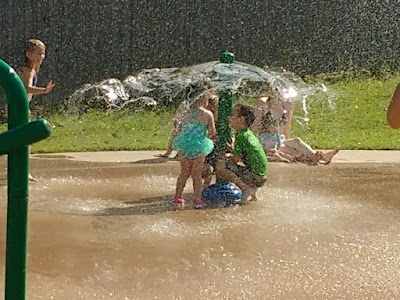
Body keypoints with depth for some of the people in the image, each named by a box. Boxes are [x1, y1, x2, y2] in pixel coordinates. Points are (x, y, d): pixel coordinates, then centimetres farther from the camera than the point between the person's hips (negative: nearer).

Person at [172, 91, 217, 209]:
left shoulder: (187, 113, 13)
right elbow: (212, 132, -1)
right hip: (198, 145, -4)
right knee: (197, 174, 6)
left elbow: (179, 130, 15)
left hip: (184, 144, 4)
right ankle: (197, 200, 6)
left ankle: (177, 199, 13)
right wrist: (208, 135, 20)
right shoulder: (208, 114, 0)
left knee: (184, 173, 13)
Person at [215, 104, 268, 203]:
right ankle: (252, 190, 15)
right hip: (261, 177, 10)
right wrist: (231, 155, 15)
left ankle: (247, 189, -10)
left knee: (220, 166, -17)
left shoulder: (241, 135, -15)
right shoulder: (248, 133, 12)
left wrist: (228, 156, 5)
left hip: (255, 176, -10)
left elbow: (236, 159, -13)